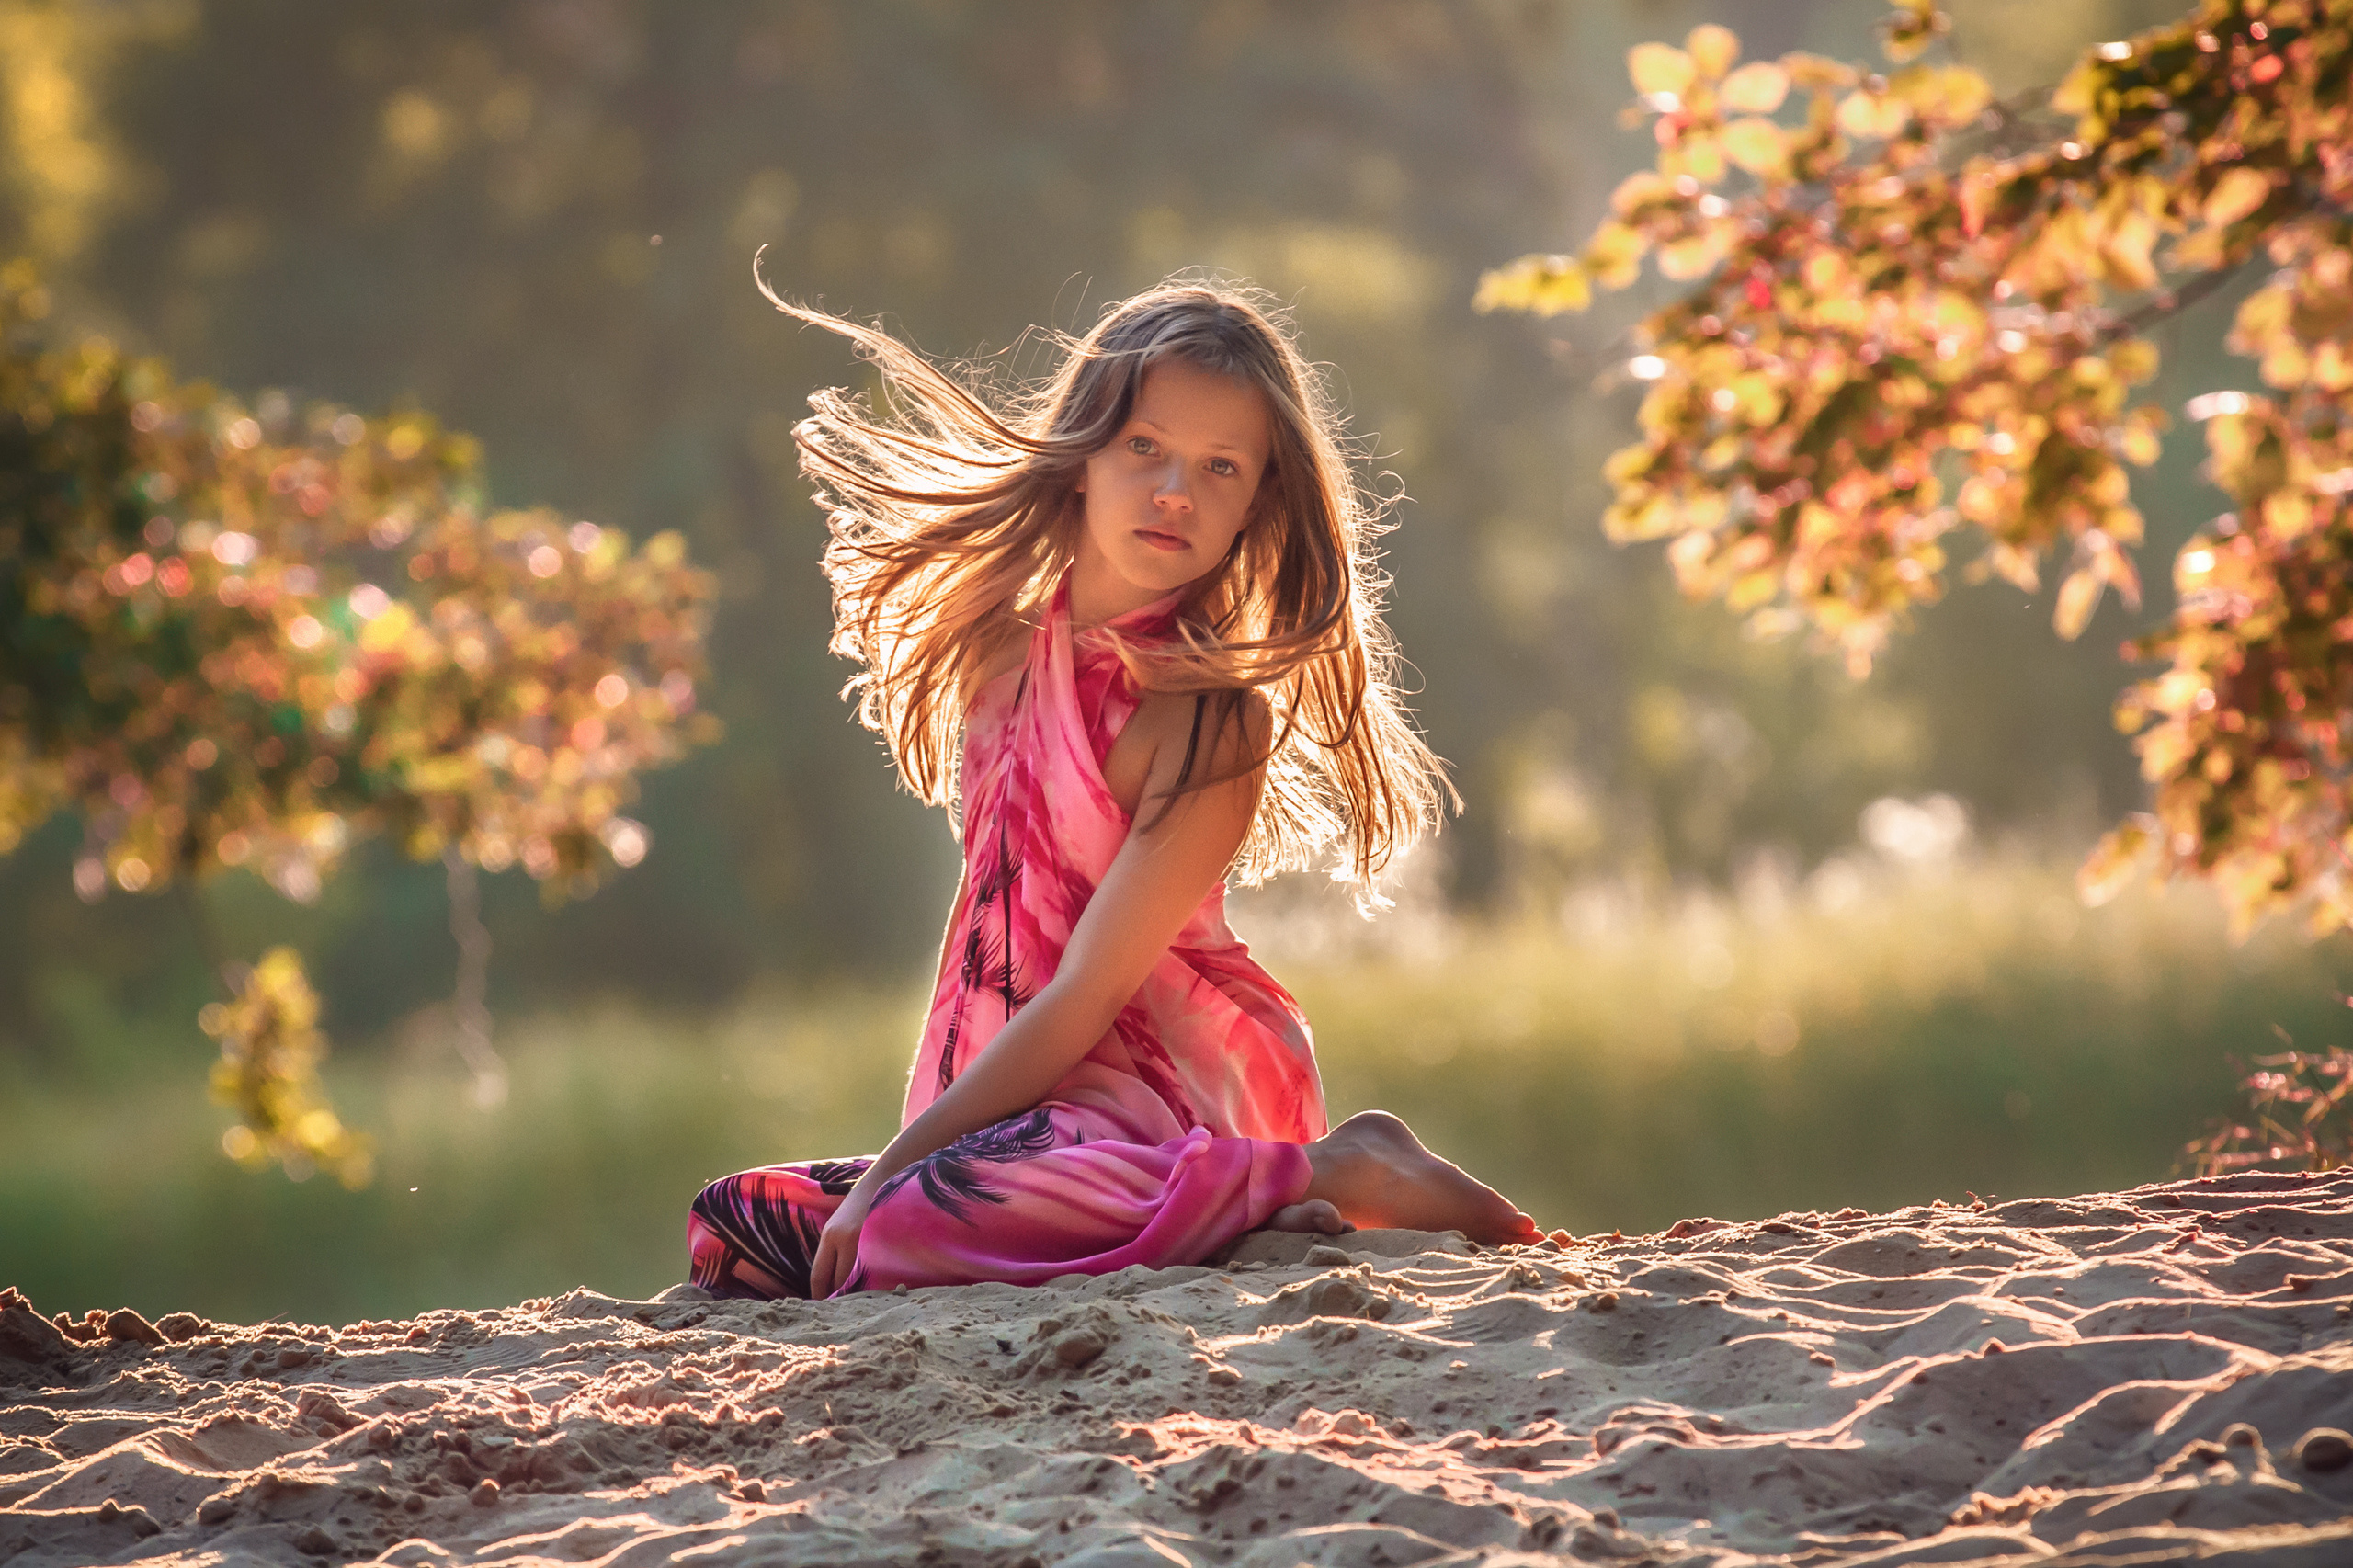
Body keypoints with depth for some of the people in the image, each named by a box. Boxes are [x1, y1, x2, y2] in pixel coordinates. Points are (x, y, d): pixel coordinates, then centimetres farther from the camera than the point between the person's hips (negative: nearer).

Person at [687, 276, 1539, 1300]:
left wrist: (897, 1166, -20)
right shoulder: (1003, 642, 7)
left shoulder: (1216, 720, -16)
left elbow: (1086, 996, -18)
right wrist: (921, 1137, 11)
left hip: (1164, 1087, -8)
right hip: (1022, 1089, 8)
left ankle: (1336, 1174, -15)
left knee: (912, 1226, -34)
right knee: (732, 1228, 4)